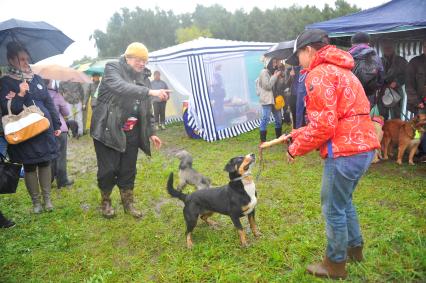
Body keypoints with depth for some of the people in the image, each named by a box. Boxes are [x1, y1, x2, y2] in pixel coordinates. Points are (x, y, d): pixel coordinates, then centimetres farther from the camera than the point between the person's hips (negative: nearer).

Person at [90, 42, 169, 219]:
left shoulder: (144, 77, 10)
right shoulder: (112, 68, -8)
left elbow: (147, 110, 15)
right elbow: (121, 87, -31)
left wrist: (151, 133, 11)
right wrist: (150, 92, -40)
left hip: (131, 133, 5)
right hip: (108, 130, -5)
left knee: (128, 170, 11)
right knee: (108, 169, 2)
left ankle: (128, 203, 28)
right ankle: (106, 202, 25)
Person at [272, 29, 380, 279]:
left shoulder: (319, 74, -13)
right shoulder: (338, 70, 20)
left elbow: (323, 125, -20)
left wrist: (297, 148, -5)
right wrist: (297, 134, 16)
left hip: (345, 151, -10)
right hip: (362, 146, 10)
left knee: (333, 209, 6)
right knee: (344, 201, 25)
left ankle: (335, 264, 23)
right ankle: (355, 247, 42)